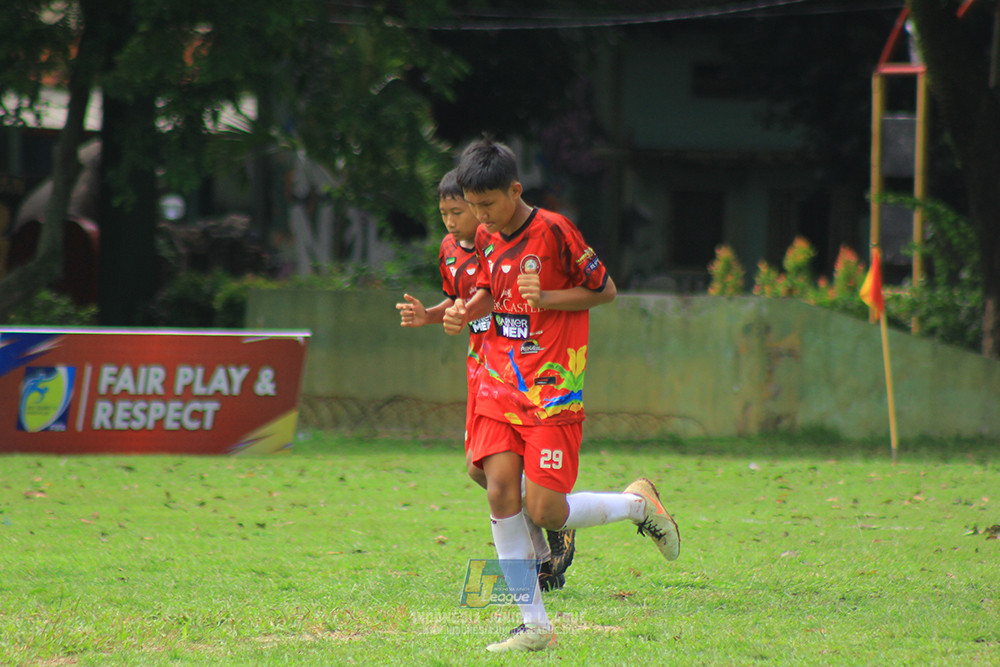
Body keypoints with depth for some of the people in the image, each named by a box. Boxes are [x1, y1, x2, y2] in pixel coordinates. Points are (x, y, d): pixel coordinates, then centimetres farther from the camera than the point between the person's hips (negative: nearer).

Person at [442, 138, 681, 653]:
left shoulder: (554, 232, -12)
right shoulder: (485, 238, 8)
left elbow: (606, 290, -4)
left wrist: (546, 298, -17)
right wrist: (465, 312, 2)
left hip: (552, 388, -6)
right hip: (500, 382, 6)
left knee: (544, 511, -11)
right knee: (500, 491, -9)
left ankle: (637, 503, 19)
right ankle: (534, 625, -3)